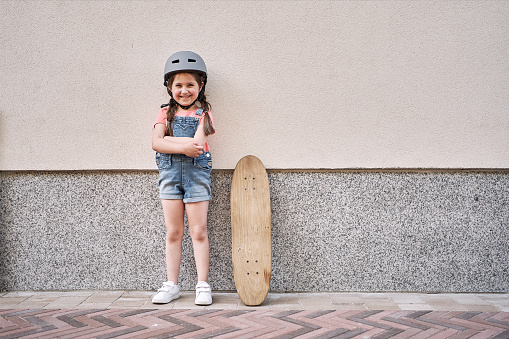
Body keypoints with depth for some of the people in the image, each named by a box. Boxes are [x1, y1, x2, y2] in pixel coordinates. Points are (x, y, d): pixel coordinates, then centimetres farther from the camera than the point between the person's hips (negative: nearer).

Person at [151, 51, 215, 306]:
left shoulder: (203, 113, 5)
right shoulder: (166, 113, 11)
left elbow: (197, 143, -12)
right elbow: (156, 143, -5)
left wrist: (168, 139, -8)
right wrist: (183, 146, -17)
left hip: (196, 172, -2)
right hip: (169, 172, 2)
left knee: (198, 232, 1)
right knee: (173, 232, 7)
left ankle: (203, 285, 9)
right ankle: (171, 285, 15)